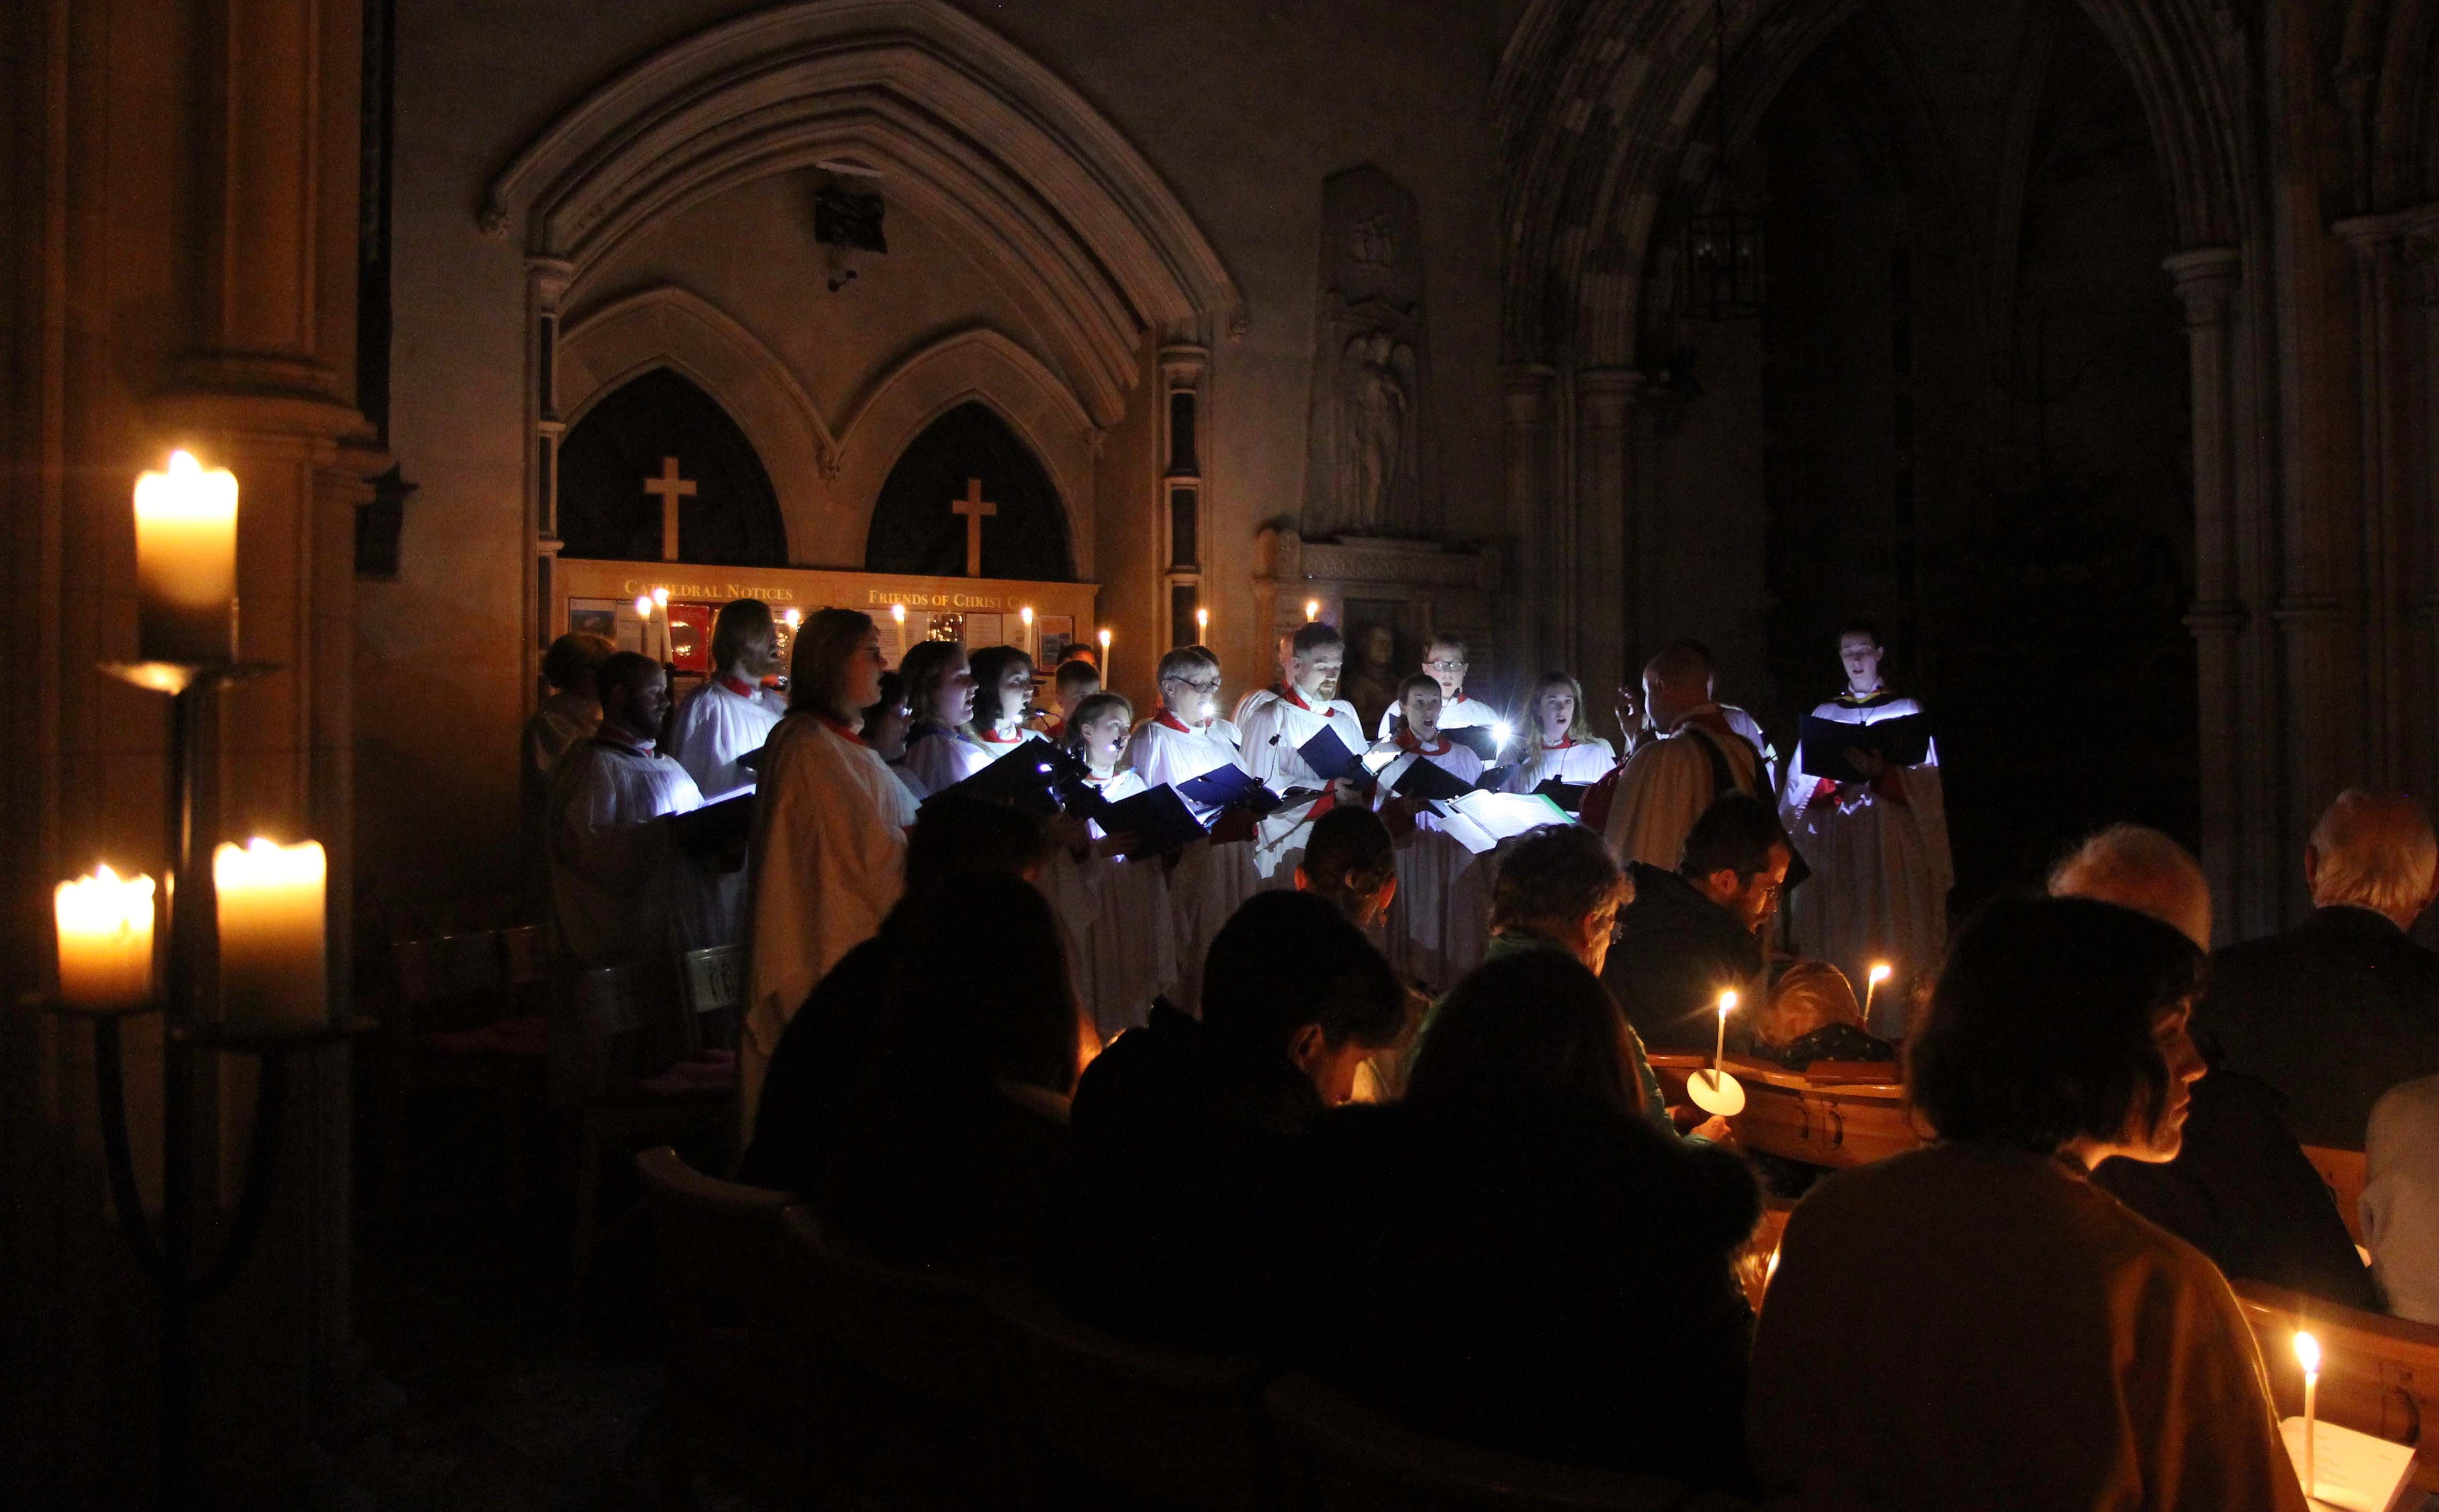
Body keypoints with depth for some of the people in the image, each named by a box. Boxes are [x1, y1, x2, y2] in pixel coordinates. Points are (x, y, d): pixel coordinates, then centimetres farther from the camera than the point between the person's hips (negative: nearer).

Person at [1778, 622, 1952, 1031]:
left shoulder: (1906, 710, 7)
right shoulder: (1824, 713, 14)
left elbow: (1924, 784, -3)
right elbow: (1801, 783, 6)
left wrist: (1881, 771, -21)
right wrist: (1833, 775, -14)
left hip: (1890, 848, -2)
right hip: (1835, 848, 2)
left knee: (1890, 948, -5)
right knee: (1838, 945, 0)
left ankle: (1892, 1033, 0)